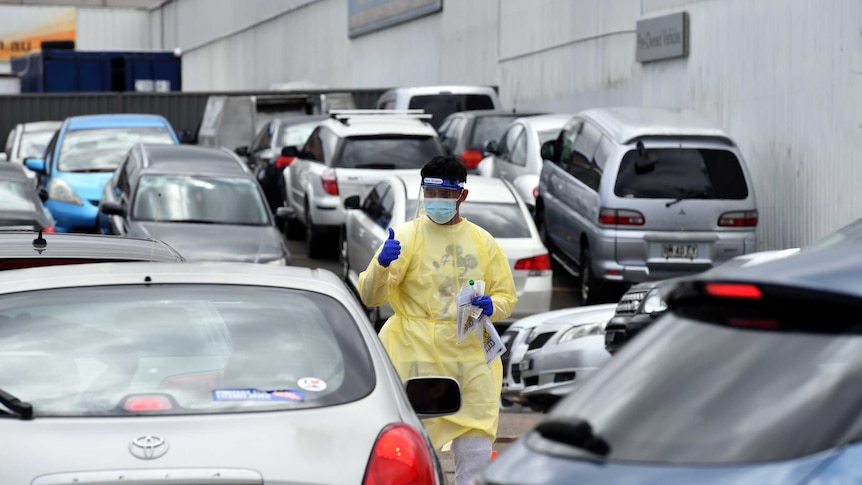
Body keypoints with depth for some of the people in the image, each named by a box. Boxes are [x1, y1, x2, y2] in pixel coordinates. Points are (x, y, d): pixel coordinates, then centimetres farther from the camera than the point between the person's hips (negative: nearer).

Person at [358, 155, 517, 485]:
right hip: (420, 358, -4)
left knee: (477, 455, 6)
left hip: (473, 359, 4)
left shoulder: (482, 241, 11)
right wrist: (382, 264, -29)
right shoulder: (407, 236, -2)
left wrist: (492, 306, -7)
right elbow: (370, 296, -9)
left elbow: (507, 295, 16)